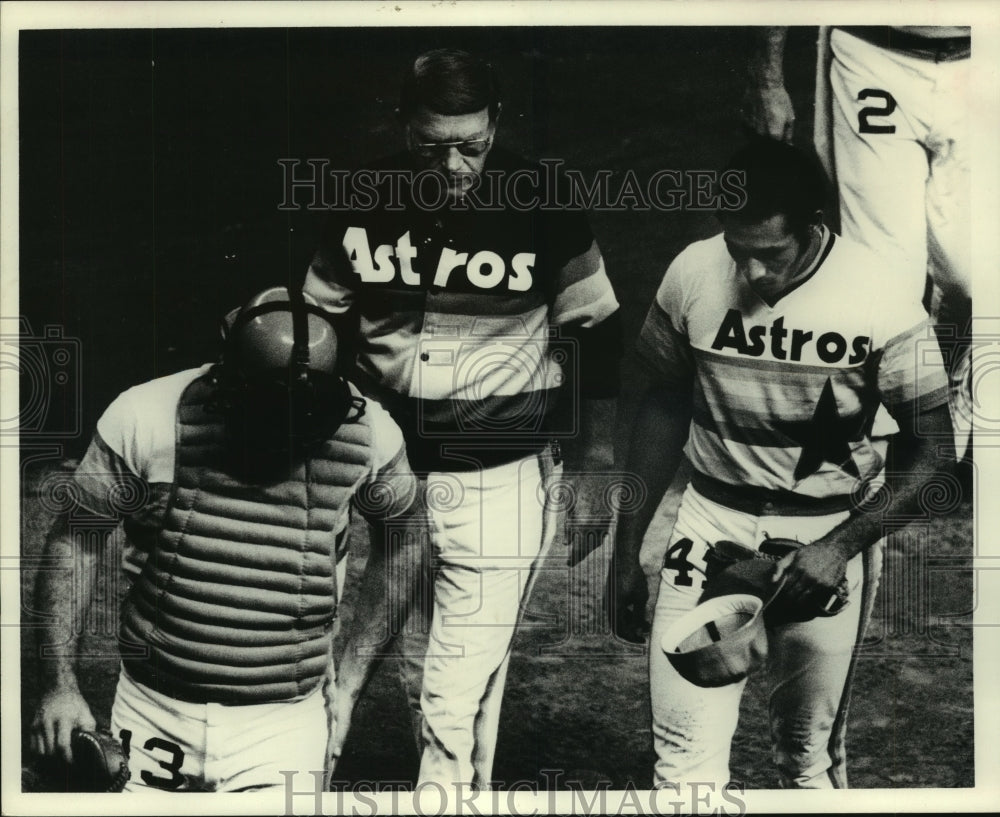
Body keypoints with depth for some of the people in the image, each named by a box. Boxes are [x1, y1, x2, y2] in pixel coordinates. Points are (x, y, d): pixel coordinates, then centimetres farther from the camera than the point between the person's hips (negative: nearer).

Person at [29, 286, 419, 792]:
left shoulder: (366, 433, -10)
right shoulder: (146, 420, -13)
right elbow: (76, 538, -1)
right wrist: (58, 685, -3)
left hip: (283, 724, 0)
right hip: (154, 709, 1)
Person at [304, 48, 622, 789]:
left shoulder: (543, 207, -9)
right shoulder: (365, 202, -1)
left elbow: (595, 339, 2)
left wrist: (593, 469, 4)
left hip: (497, 481, -3)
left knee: (459, 696, -4)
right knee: (329, 664, 9)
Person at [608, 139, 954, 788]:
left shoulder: (881, 301, -15)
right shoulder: (693, 274, -8)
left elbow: (930, 451, -5)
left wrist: (840, 546, -16)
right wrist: (626, 552, 7)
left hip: (829, 532, -1)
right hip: (713, 517, 2)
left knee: (809, 757, 12)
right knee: (684, 756, -3)